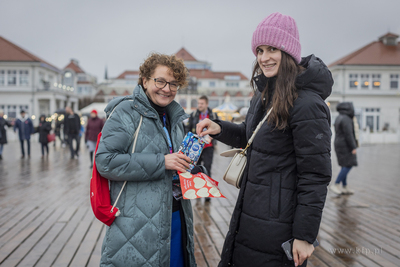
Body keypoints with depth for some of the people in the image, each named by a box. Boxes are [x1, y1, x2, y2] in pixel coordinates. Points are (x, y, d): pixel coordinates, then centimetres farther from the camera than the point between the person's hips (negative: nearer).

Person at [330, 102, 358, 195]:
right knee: (348, 165, -8)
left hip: (339, 145, 10)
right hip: (346, 146, -10)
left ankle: (345, 187, 15)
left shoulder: (338, 118, 14)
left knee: (345, 166, 12)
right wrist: (353, 148, -18)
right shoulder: (346, 119, -16)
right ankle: (336, 185, -11)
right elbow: (348, 134, -21)